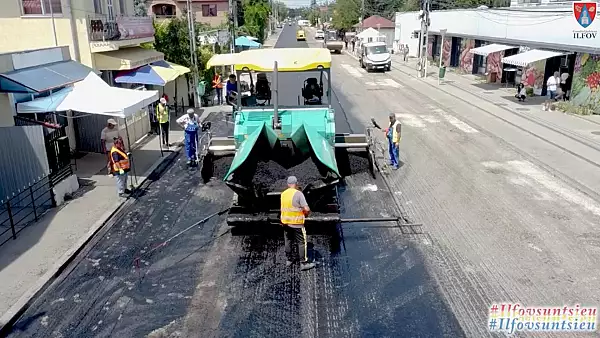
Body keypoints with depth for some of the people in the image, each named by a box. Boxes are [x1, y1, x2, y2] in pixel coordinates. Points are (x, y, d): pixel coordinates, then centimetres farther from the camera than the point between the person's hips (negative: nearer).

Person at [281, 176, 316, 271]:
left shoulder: (283, 194, 3)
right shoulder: (298, 193, -16)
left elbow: (283, 208, 11)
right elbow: (307, 209, -19)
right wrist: (305, 214, 1)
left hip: (285, 222, 6)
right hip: (297, 223, -6)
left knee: (288, 241, 18)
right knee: (302, 243, 4)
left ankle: (289, 260, 30)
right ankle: (303, 263, 8)